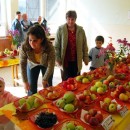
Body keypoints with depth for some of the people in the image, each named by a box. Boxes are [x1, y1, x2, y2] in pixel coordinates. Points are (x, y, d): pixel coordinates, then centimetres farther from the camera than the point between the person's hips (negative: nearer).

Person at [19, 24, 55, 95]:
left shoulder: (49, 48, -38)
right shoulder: (24, 47, -34)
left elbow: (51, 66, -24)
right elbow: (22, 65, -20)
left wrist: (45, 79, -14)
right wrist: (25, 82, -17)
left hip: (46, 65, -1)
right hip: (32, 65, 1)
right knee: (31, 88, 5)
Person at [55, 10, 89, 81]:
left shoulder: (80, 30, 3)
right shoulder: (60, 29, -4)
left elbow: (84, 45, 7)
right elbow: (56, 46, -3)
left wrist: (86, 58, 6)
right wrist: (57, 59, -7)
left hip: (76, 61, 2)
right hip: (65, 61, -2)